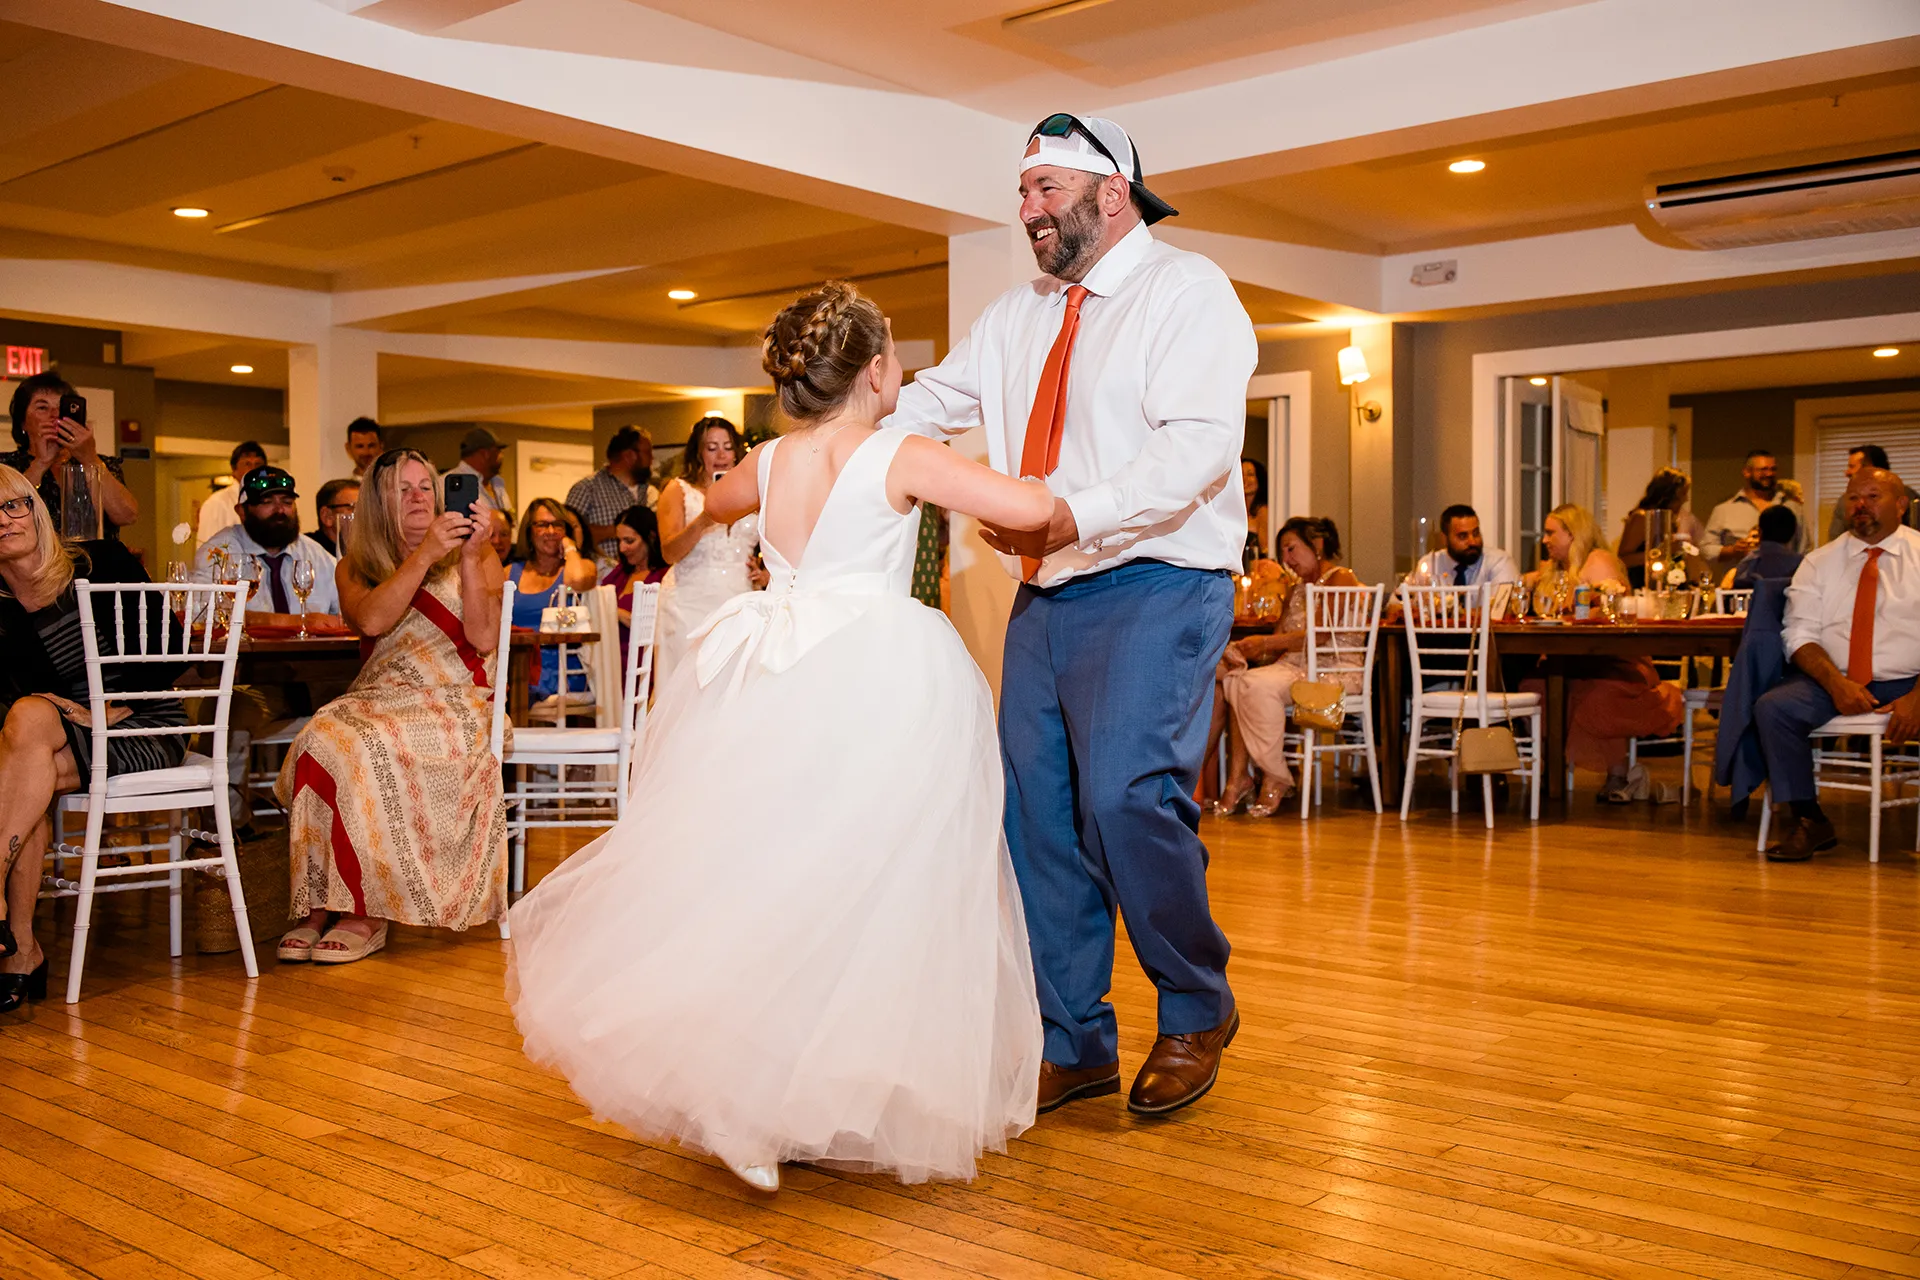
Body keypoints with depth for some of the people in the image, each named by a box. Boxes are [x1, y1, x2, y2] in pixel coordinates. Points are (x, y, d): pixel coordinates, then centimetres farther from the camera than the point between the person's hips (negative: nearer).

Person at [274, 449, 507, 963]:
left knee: (362, 748, -33)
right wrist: (424, 555, -13)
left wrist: (469, 559, -9)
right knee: (323, 738, -31)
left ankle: (364, 914, -26)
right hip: (378, 699, 3)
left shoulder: (478, 557, 14)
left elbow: (484, 639, -3)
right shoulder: (354, 569, 18)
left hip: (455, 703, -3)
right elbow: (371, 621, -7)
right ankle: (318, 906, -27)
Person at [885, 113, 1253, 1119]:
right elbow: (928, 403, 17)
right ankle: (1074, 1045, 17)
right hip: (1045, 596, 7)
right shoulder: (1015, 318, 20)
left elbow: (1199, 442, -17)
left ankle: (1198, 1009, 7)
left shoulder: (1187, 290, -3)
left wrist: (1075, 516, -27)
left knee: (1127, 795, -19)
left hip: (1153, 590, -7)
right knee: (1038, 813, 4)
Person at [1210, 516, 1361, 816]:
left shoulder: (1340, 579, -4)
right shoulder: (1295, 590, 22)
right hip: (1296, 667, 8)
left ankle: (1276, 779, -21)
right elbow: (1277, 643, 14)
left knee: (1261, 685, -32)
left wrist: (1265, 643, -18)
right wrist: (1246, 651, -6)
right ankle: (1238, 778, -25)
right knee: (1234, 682, -21)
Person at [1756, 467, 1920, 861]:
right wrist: (1836, 684, -15)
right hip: (1833, 681, 2)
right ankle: (1807, 821, -15)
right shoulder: (1820, 562, 13)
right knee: (1772, 707, -26)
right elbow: (1800, 634, 3)